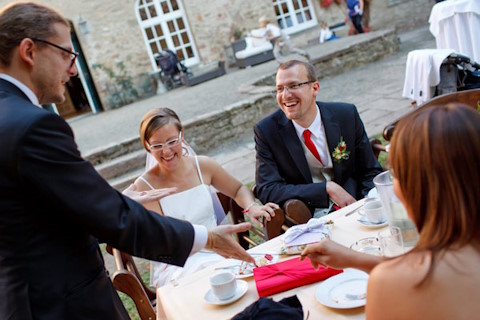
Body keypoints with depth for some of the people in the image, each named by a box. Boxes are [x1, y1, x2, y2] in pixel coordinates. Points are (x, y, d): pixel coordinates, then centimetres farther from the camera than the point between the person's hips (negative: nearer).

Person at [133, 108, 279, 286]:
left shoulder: (203, 166, 4)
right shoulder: (144, 186, -7)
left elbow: (238, 189, 20)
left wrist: (251, 207, -2)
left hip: (217, 253, 4)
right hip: (174, 267, -4)